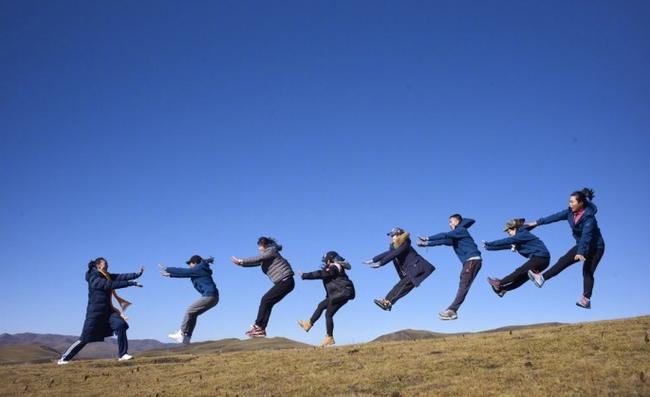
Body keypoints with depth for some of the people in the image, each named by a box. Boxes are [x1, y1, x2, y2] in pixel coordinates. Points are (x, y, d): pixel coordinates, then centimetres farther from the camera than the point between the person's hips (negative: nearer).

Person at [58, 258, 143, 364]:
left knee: (121, 325, -17)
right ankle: (63, 359, 13)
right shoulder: (94, 279, -14)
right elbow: (110, 285, -25)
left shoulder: (107, 276, 10)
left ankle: (123, 354, -15)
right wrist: (130, 283, -29)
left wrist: (137, 274, -15)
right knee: (84, 339, -2)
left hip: (107, 311, 7)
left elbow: (121, 277, -2)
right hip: (95, 312, -6)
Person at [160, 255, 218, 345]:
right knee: (193, 314, 12)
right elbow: (185, 273, 26)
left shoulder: (199, 269, -6)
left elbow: (183, 271, -2)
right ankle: (186, 339, 13)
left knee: (189, 311, -2)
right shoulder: (199, 270, 21)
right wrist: (170, 274, 29)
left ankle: (181, 334, 5)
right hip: (213, 297, 10)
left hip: (209, 296, -10)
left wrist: (167, 269, 7)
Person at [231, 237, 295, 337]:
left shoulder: (271, 250, -7)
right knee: (267, 302, 4)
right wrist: (241, 263, -3)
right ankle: (261, 329, 4)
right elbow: (256, 262, 11)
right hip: (283, 282, 9)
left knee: (265, 300, -10)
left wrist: (241, 261, -15)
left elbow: (257, 259, -17)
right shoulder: (265, 255, 19)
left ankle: (258, 326, -5)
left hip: (286, 281, -9)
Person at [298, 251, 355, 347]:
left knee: (328, 314, -3)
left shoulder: (333, 268, -15)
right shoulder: (337, 267, 15)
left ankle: (329, 338, 4)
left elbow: (320, 274, -20)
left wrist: (304, 275, -14)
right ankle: (309, 324, 28)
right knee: (321, 306, 17)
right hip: (339, 293, 10)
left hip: (343, 293, -10)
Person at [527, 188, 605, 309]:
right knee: (564, 261, 0)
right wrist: (537, 222, 0)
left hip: (596, 247, -7)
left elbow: (586, 235, -37)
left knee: (588, 272, -13)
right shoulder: (570, 212, -7)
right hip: (582, 245, 7)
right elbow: (555, 217, 0)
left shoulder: (589, 216, -28)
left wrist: (580, 252, -47)